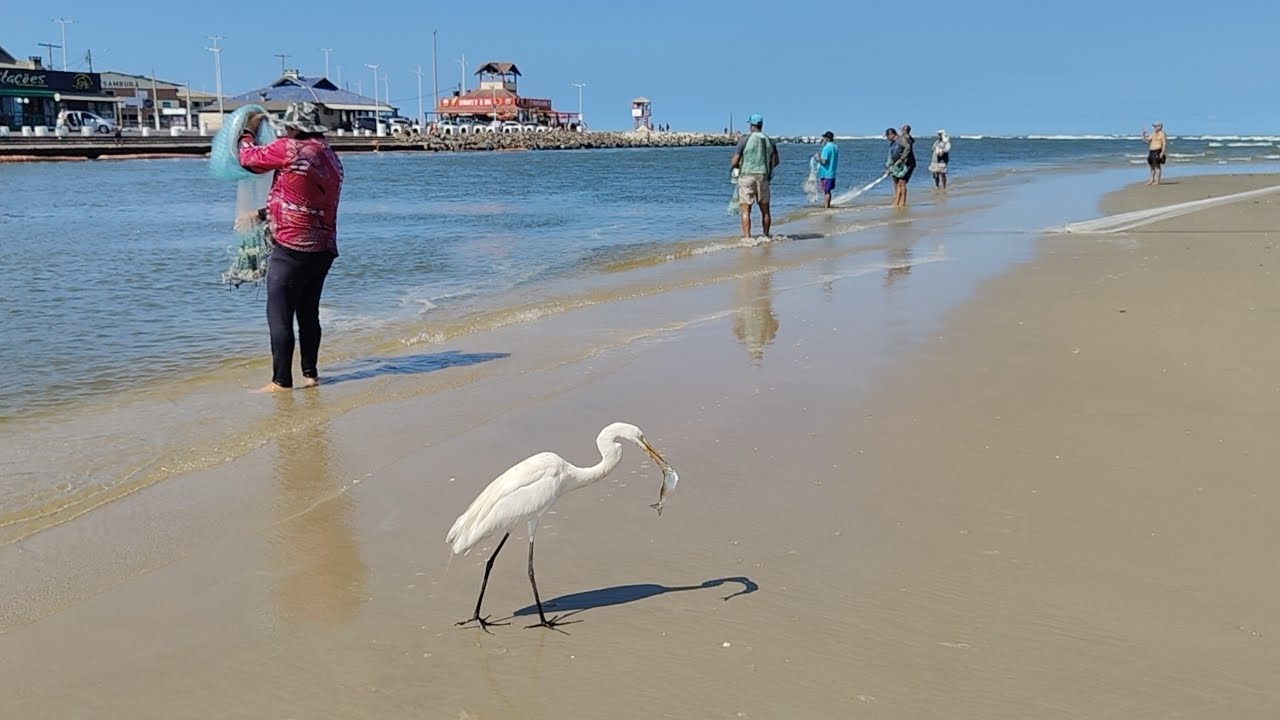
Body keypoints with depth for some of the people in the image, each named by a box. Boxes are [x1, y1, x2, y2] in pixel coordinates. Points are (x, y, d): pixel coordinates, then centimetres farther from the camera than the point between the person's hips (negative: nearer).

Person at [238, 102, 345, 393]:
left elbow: (249, 158, 0)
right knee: (308, 314, 16)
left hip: (291, 248, -8)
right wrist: (268, 212, 33)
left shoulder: (289, 150, -13)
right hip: (323, 248, 8)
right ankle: (310, 374, 21)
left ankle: (281, 380, -1)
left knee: (279, 316, -2)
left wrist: (249, 131, 19)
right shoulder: (331, 157, 12)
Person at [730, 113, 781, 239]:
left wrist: (737, 166, 14)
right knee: (765, 210, 13)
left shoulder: (745, 140, -7)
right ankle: (766, 235, 19)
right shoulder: (769, 141, 6)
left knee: (746, 210, -3)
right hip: (763, 177, 4)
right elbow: (775, 161, 13)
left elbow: (734, 162, -8)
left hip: (747, 176, -4)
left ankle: (747, 237, -10)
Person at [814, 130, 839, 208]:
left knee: (826, 191, -3)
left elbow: (823, 161, -22)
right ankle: (827, 206, 21)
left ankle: (826, 207, -1)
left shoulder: (826, 147, -16)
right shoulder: (836, 147, 11)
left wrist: (817, 157, -3)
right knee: (828, 191, 16)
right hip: (832, 173, 8)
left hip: (825, 173, -8)